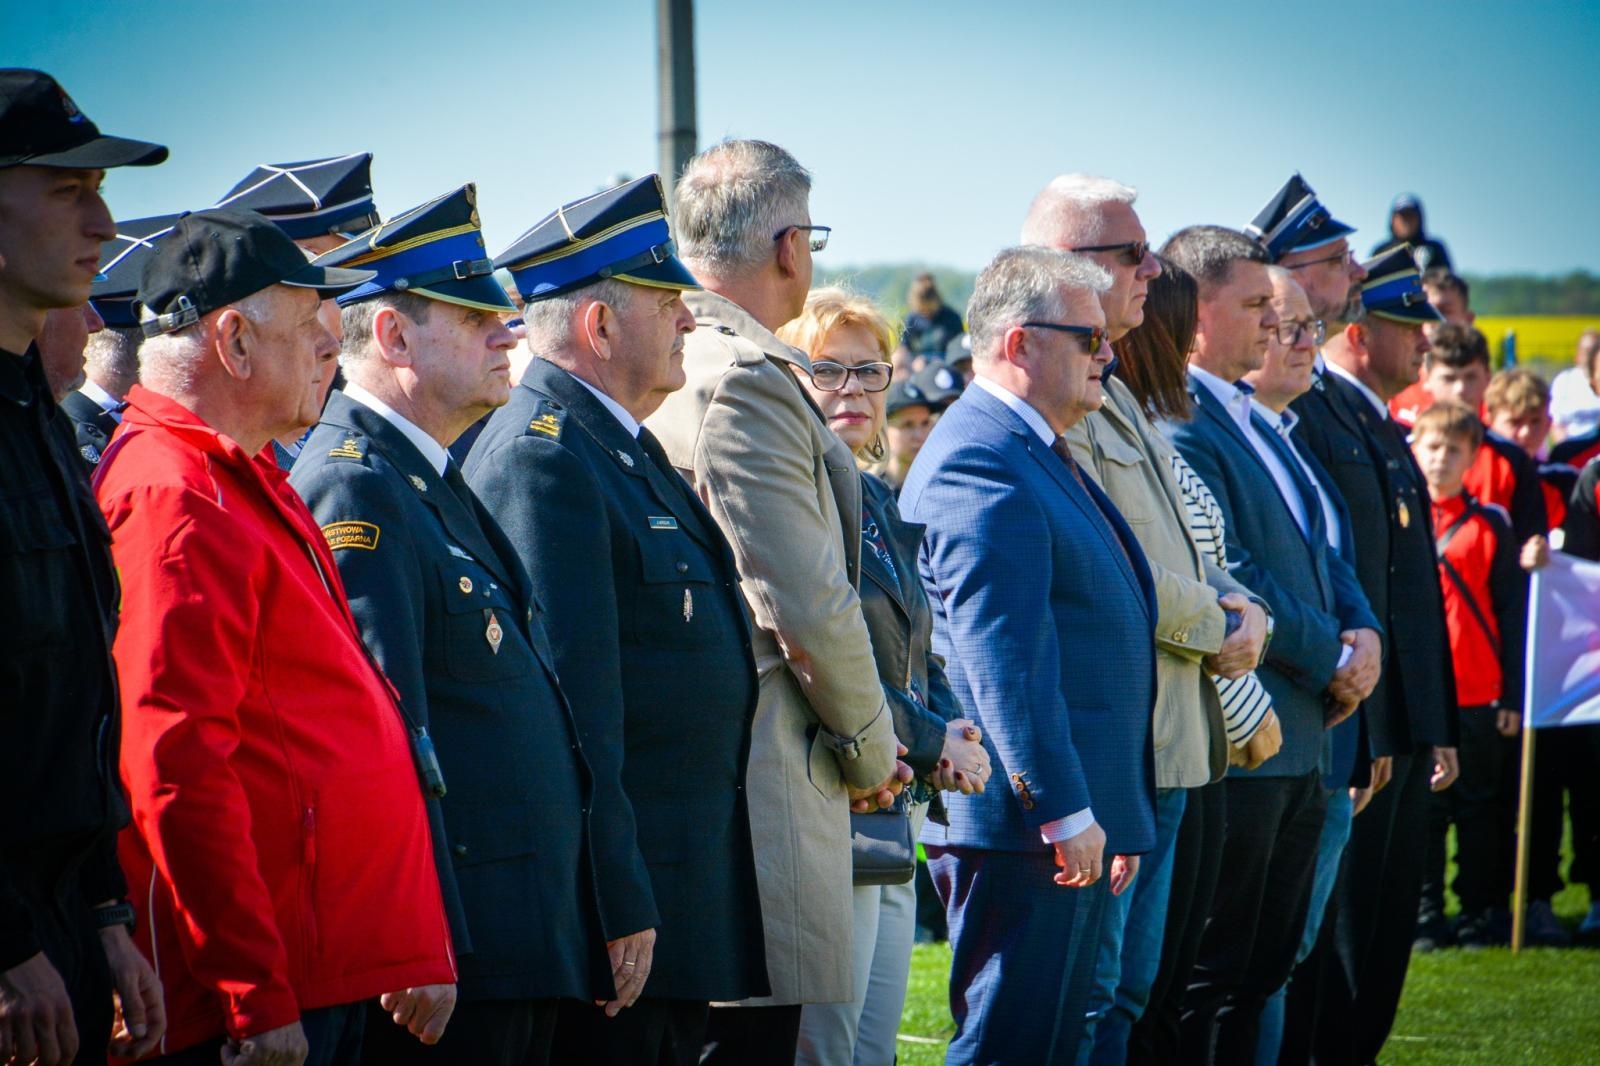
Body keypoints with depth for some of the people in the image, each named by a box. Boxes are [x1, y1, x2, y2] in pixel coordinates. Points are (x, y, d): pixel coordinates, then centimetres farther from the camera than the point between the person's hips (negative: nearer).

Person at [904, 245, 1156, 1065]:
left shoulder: (1037, 454, 20)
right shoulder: (978, 461, -15)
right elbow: (1004, 658, -21)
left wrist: (1117, 817, 25)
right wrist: (1063, 812, -22)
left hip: (1078, 821, 11)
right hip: (1026, 829, -11)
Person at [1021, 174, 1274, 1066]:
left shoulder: (1112, 394, 20)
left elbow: (1180, 548, 21)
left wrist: (1246, 610, 1)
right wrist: (1212, 624, -10)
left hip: (1168, 742, 10)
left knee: (1129, 991, 13)